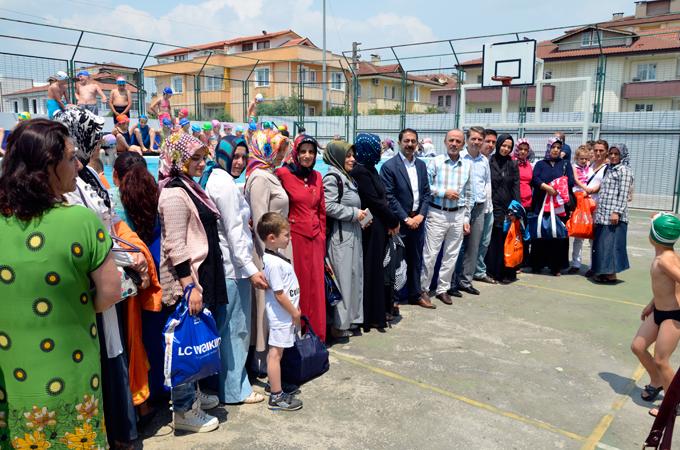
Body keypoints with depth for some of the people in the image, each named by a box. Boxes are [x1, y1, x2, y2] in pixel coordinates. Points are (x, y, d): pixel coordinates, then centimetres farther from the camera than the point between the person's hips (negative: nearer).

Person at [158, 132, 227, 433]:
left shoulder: (190, 187, 14)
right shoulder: (174, 193, -16)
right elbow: (175, 246, -21)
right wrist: (190, 285, -23)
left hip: (200, 275, 10)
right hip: (187, 278, -10)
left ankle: (192, 394, 33)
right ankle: (185, 410, 13)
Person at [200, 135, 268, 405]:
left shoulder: (211, 178, 14)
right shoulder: (225, 183, -15)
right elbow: (234, 231, -20)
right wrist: (250, 269, -20)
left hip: (222, 263, 10)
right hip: (233, 266, -10)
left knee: (225, 327, 17)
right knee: (235, 328, 0)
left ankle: (228, 383, 30)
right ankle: (234, 390, 11)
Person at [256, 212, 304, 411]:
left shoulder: (273, 257, 7)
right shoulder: (274, 263, -24)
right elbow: (279, 294, -22)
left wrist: (295, 308, 17)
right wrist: (295, 313, -13)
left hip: (283, 314, 10)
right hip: (281, 315, -10)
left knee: (275, 352, 18)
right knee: (276, 353, 0)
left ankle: (275, 385, 31)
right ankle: (277, 397, 9)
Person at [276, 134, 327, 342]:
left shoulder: (317, 177, 11)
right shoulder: (283, 173, -6)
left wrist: (322, 237, 12)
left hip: (315, 238, 5)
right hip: (294, 236, -5)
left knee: (315, 286, 10)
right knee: (297, 285, 4)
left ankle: (316, 333, 23)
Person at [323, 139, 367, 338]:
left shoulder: (347, 177, 17)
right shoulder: (332, 177, -12)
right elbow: (329, 207, -21)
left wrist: (360, 215, 10)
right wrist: (355, 213, -14)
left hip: (352, 234, 9)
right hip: (340, 235, -9)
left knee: (353, 275, 12)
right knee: (342, 277, -4)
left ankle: (348, 318, 23)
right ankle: (337, 324, 6)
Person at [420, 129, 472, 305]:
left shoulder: (467, 165, 6)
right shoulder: (436, 162, -4)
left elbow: (468, 195, 11)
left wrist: (466, 219, 8)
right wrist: (444, 193, -13)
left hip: (458, 215, 4)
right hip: (437, 214, -4)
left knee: (451, 255, 10)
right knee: (430, 254, -2)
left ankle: (443, 289, 23)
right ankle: (422, 288, 12)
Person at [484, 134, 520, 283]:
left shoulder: (513, 165, 10)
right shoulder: (489, 162, 3)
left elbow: (516, 186, 5)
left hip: (508, 207, 1)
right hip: (493, 205, -1)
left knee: (506, 239, -1)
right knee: (492, 239, 1)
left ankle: (506, 272, 6)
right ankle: (492, 271, 10)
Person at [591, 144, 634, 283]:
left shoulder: (624, 170, -5)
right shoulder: (608, 169, 18)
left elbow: (623, 194, -12)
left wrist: (617, 212, -19)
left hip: (614, 214, -8)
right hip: (602, 214, 8)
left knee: (611, 243, -5)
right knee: (600, 244, 9)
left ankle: (611, 274, 1)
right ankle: (603, 272, 16)